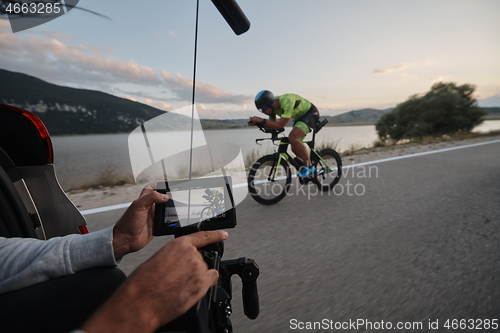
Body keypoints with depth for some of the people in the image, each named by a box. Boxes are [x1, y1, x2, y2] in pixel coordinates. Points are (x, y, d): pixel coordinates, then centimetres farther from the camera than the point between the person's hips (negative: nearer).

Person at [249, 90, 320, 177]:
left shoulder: (286, 101, -35)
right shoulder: (272, 105, -10)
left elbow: (280, 125, -36)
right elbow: (272, 123, -4)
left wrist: (261, 120, -38)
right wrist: (257, 122, -20)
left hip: (311, 113, -9)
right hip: (300, 116, 9)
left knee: (292, 138, -30)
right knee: (295, 148, 3)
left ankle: (309, 167, -17)